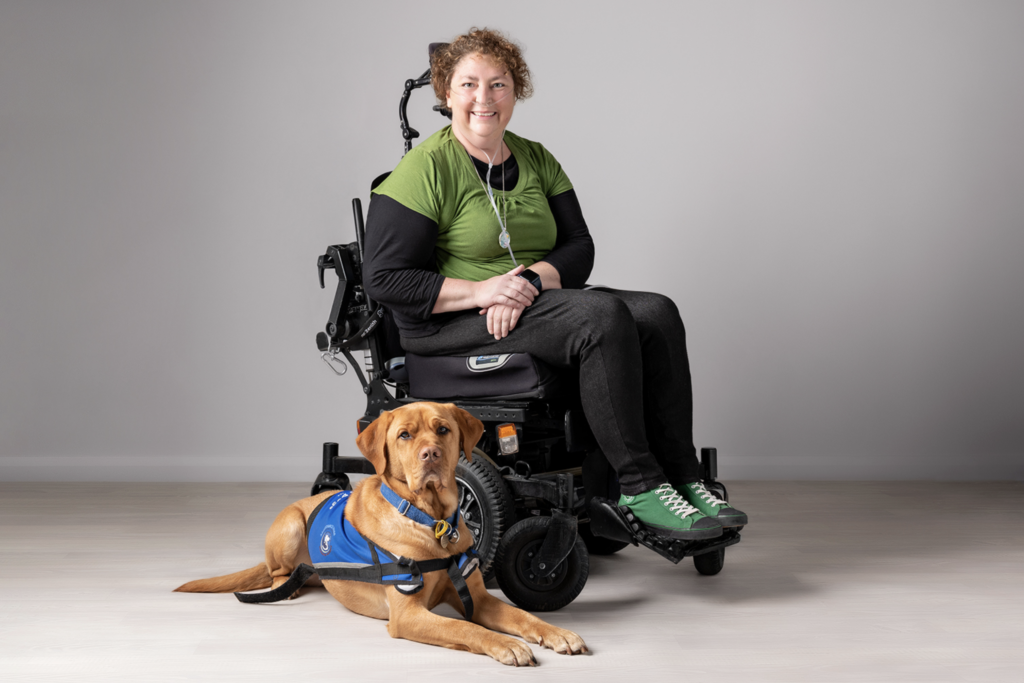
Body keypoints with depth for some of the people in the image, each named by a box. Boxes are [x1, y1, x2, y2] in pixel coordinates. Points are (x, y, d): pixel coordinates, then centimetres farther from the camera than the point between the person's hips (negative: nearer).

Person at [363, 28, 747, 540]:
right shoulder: (425, 170, -6)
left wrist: (530, 279, -14)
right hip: (450, 326, -7)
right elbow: (384, 279, -12)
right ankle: (638, 488, -27)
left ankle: (682, 479, -18)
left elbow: (579, 247, 8)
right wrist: (480, 291, -21)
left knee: (657, 313, -18)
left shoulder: (537, 162, 14)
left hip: (536, 302, 7)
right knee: (605, 316, -30)